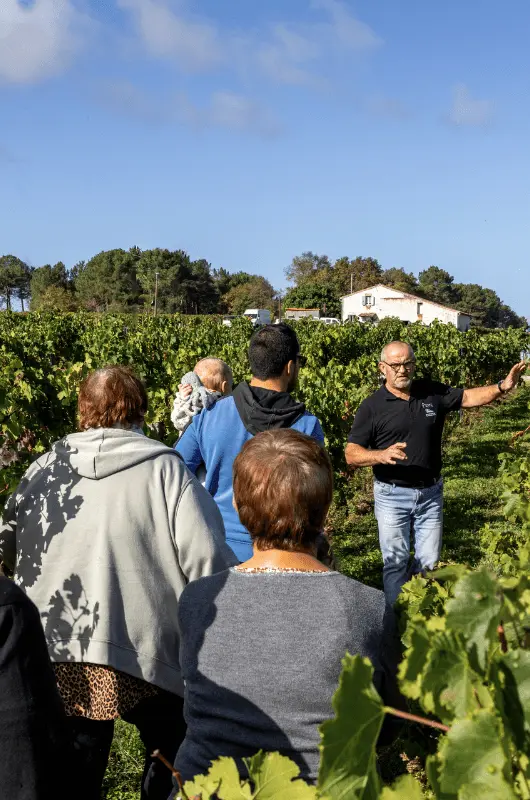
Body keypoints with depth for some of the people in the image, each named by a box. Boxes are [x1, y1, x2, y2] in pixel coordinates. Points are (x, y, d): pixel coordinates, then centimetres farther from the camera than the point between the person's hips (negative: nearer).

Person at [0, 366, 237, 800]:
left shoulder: (46, 467, 4)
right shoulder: (164, 470, -9)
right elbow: (206, 557, -17)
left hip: (55, 651, 4)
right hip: (142, 649, -4)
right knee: (171, 757, 22)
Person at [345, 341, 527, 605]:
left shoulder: (432, 393, 1)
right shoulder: (372, 407, -10)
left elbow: (470, 397, 5)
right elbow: (351, 454, -12)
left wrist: (502, 387, -13)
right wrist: (382, 455, -31)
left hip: (431, 493, 4)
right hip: (393, 494, -3)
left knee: (429, 561, 13)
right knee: (395, 563, 5)